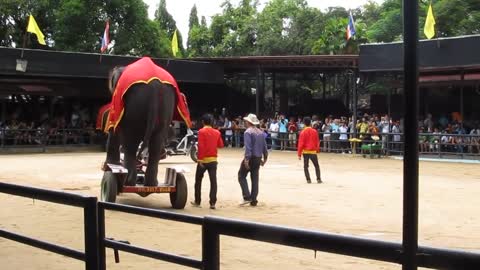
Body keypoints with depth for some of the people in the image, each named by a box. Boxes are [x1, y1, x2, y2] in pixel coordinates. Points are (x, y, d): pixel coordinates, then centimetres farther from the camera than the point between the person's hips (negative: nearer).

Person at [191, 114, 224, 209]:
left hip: (203, 159, -3)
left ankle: (197, 201, 17)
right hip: (213, 160, 3)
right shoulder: (217, 132, 4)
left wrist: (200, 159, -17)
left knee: (198, 181, 12)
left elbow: (201, 146, -17)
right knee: (213, 181, 0)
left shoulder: (202, 131, -10)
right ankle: (212, 203, -6)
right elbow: (220, 145, 9)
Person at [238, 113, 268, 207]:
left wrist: (246, 159, -23)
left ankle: (247, 197, -7)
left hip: (250, 157, -7)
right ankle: (254, 200, 11)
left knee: (241, 176, 4)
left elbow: (248, 147, -20)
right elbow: (264, 146, 13)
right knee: (255, 178, 10)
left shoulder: (248, 132, -10)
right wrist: (265, 158, 20)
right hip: (258, 158, 7)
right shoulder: (260, 132, 12)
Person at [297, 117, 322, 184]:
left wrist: (299, 154, -6)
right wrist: (317, 150, 21)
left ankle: (308, 179, 2)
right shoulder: (314, 131, 0)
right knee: (316, 166, 13)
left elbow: (301, 144, -10)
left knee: (306, 166, 8)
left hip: (305, 151, -2)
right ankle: (318, 179, 7)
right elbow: (317, 142, 7)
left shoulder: (303, 132, -9)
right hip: (313, 151, 2)